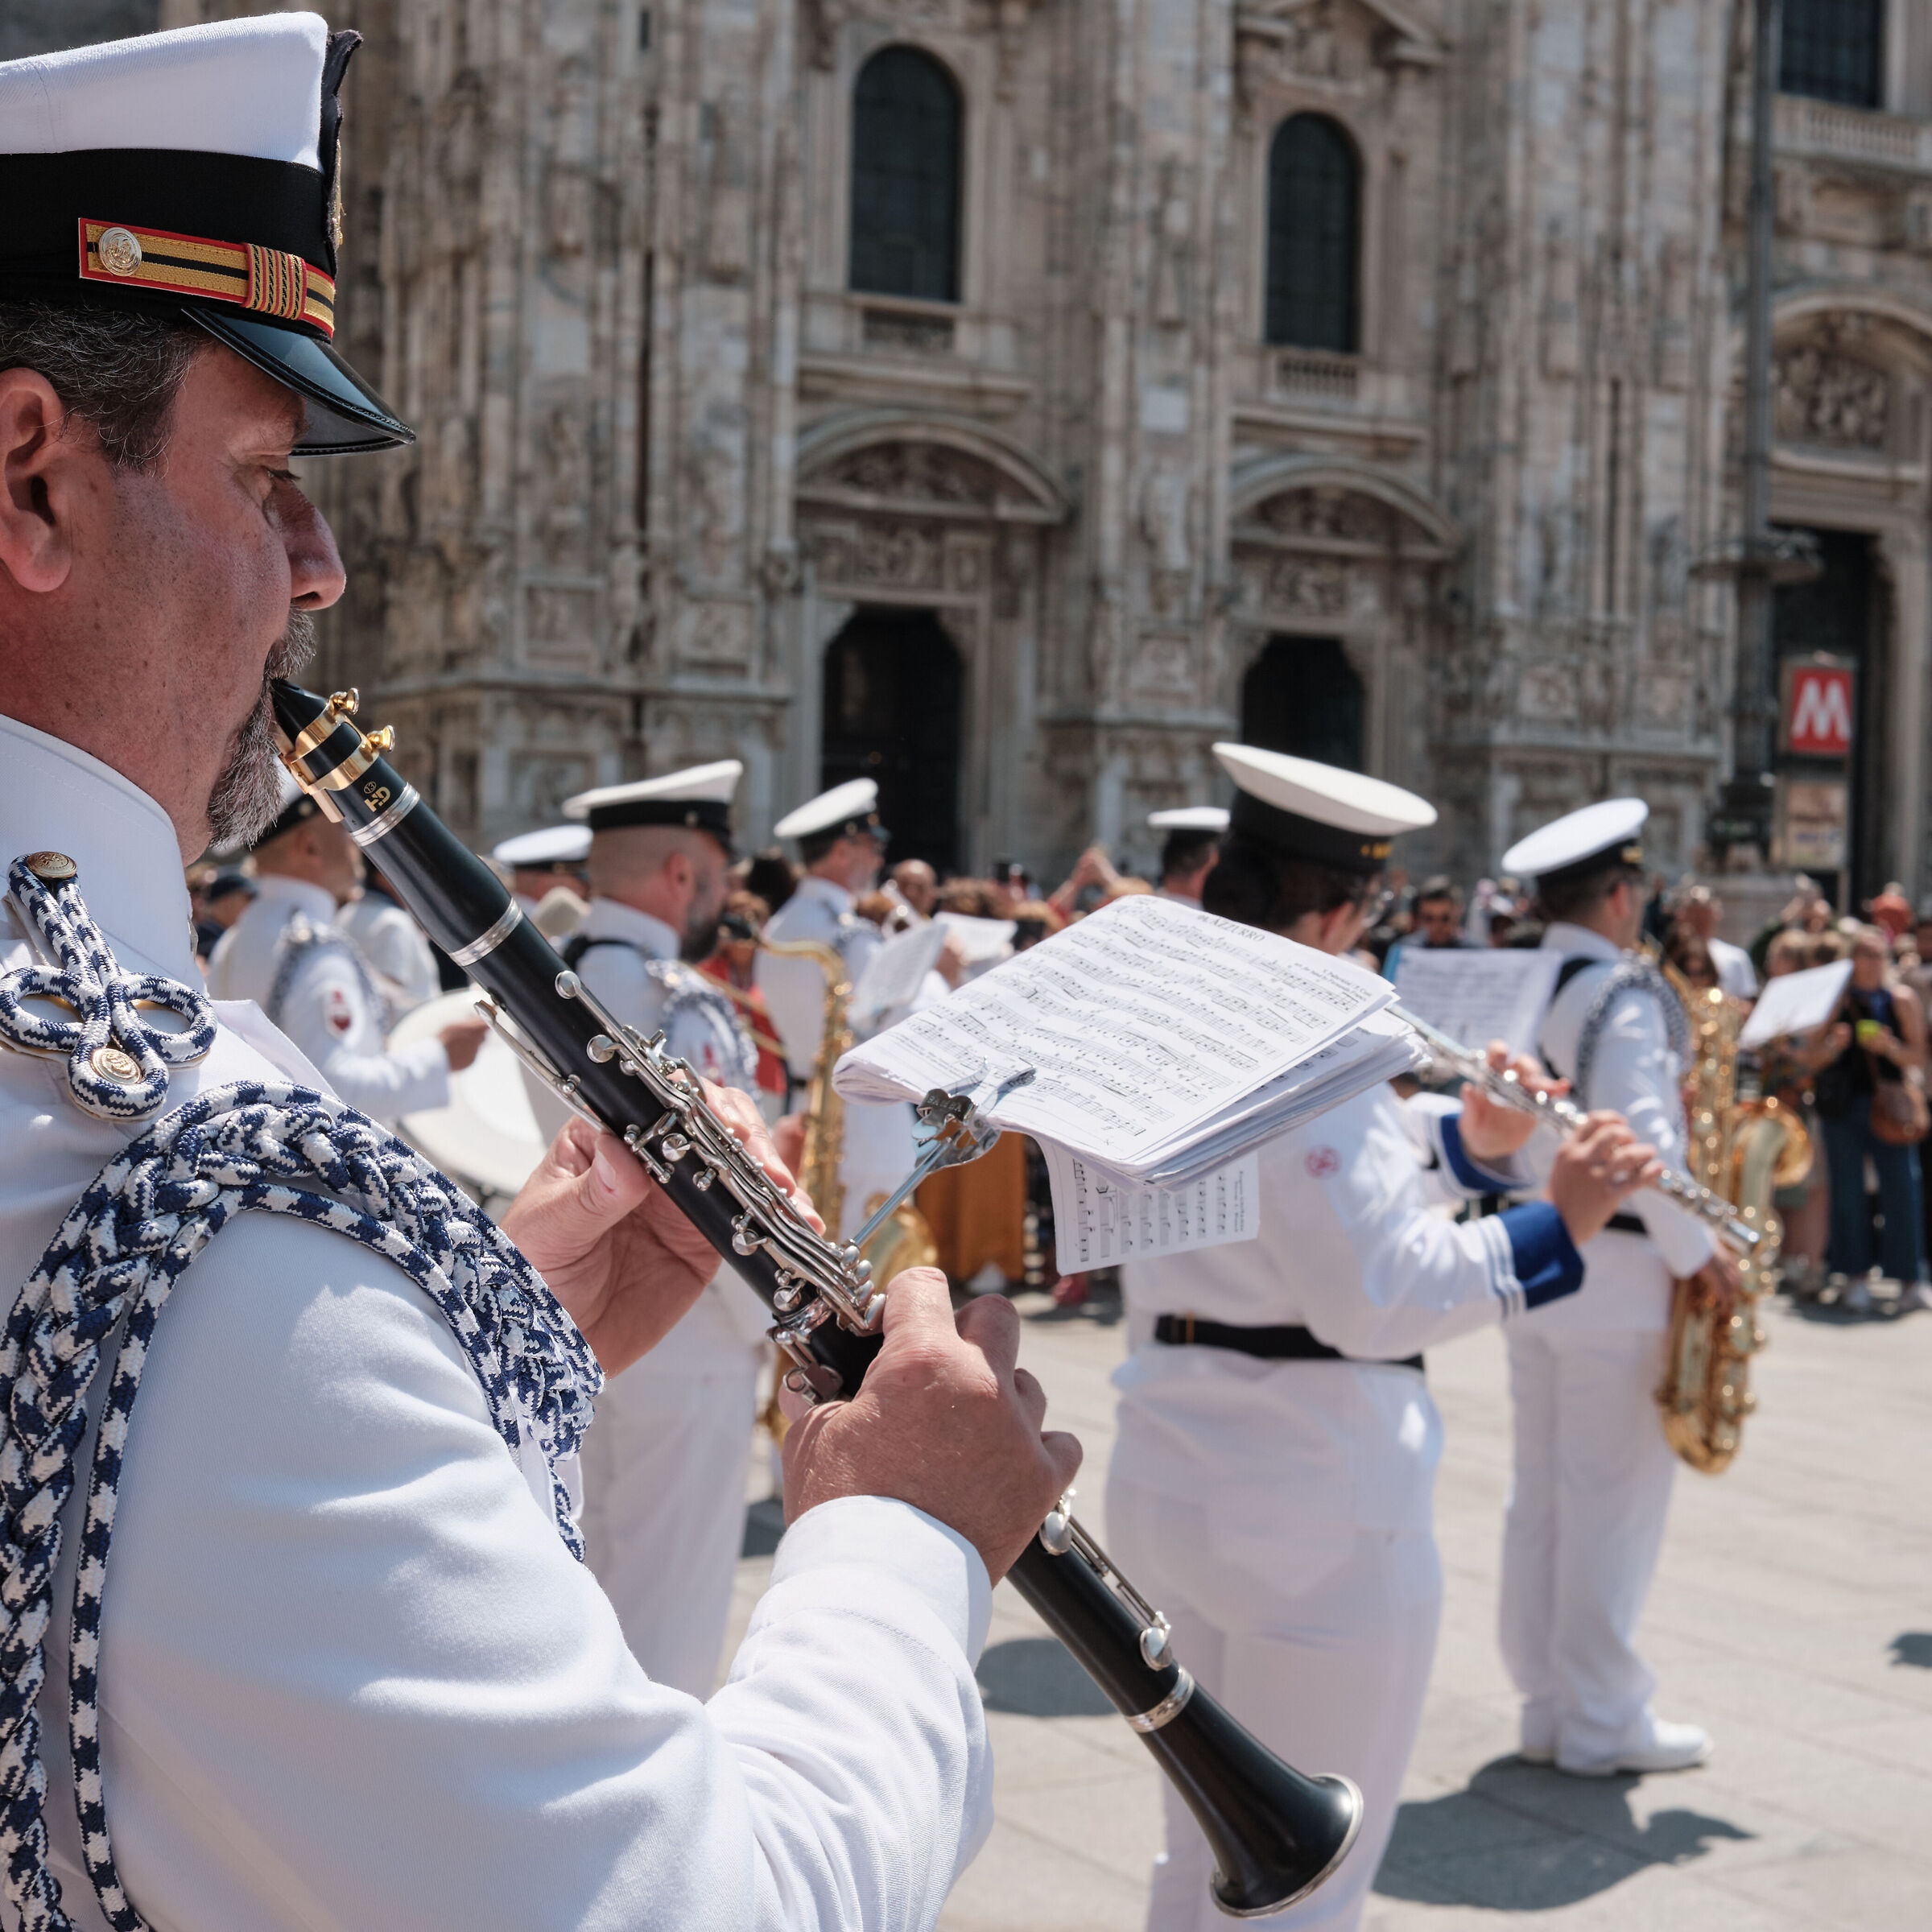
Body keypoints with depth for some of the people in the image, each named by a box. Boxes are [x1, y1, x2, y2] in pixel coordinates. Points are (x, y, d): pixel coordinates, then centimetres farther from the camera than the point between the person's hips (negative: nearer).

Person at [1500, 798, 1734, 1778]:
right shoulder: (1624, 993, -15)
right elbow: (1637, 1135, -23)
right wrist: (1698, 1248, -15)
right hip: (1615, 1263, -8)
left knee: (1539, 1492, 13)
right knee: (1613, 1499, 0)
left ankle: (1546, 1703, 22)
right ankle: (1602, 1722, 8)